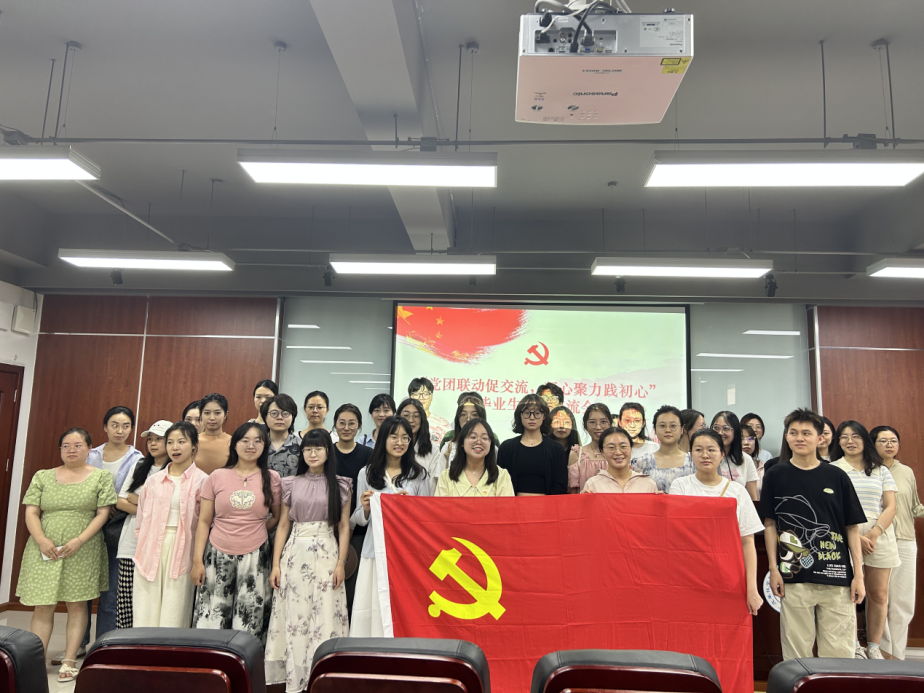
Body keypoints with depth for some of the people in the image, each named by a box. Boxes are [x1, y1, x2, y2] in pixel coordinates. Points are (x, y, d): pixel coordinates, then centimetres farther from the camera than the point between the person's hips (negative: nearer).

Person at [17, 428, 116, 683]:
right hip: (45, 551, 2)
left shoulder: (101, 477, 3)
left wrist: (79, 541, -13)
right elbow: (31, 512, 4)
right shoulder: (42, 477, 10)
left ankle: (69, 662, 11)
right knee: (42, 607, 2)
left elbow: (102, 513, -2)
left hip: (82, 552, -2)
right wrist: (42, 540, -11)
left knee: (77, 604, 3)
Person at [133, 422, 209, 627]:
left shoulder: (201, 481, -1)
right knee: (145, 615, 4)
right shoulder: (153, 481, 11)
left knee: (173, 617, -2)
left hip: (181, 551, -3)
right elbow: (142, 518, 17)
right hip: (151, 549, 4)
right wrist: (141, 547, 9)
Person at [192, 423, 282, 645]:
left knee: (249, 626, 3)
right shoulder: (217, 477, 4)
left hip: (255, 558, 0)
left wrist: (255, 533, 2)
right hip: (217, 556, 1)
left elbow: (278, 517, 12)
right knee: (210, 621, 2)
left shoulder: (271, 479, 3)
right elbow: (204, 522, 4)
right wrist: (197, 561, 0)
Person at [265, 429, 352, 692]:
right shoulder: (292, 484, 7)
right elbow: (283, 525, 7)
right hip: (295, 554, 2)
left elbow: (344, 527, 3)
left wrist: (341, 562, -6)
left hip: (326, 554, -1)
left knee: (325, 617, -1)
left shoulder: (340, 485, 4)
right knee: (294, 617, 4)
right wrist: (276, 564, 1)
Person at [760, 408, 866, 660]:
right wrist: (773, 568, -1)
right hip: (794, 577, -1)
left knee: (839, 651, 6)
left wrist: (859, 575, 2)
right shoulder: (775, 475, 3)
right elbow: (769, 524, 5)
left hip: (837, 577, 1)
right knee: (796, 649, 6)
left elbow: (852, 527, 6)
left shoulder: (837, 476, 5)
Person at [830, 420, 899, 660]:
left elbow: (890, 507, 6)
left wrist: (874, 534, -10)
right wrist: (856, 537, -12)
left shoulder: (881, 471, 13)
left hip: (880, 536, 3)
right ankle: (854, 647, 5)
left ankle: (874, 648, 15)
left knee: (879, 595, 4)